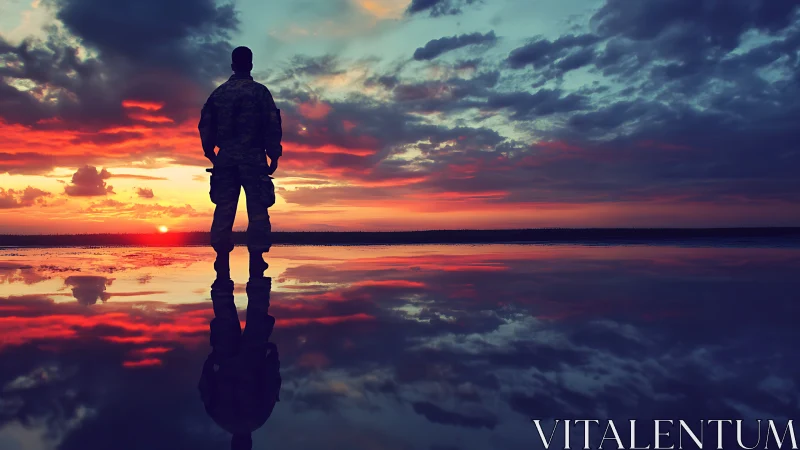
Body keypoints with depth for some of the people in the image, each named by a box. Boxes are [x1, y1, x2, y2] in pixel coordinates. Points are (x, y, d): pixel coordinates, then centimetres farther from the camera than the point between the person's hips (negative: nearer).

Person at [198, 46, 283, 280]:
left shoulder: (218, 93, 11)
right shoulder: (260, 91, 0)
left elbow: (205, 126, 12)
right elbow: (272, 126, -6)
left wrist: (210, 153, 21)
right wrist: (274, 155, 1)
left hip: (225, 159, 3)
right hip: (254, 159, -3)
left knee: (223, 210, 5)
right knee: (257, 211, -1)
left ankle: (222, 267, 1)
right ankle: (256, 268, -6)